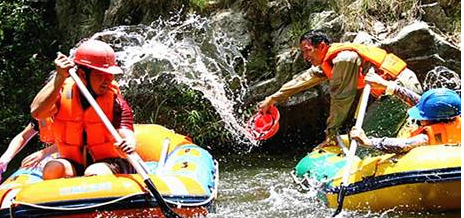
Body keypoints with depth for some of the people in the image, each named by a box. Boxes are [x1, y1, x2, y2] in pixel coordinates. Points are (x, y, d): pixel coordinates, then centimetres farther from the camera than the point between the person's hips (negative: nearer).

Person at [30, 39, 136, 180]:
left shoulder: (116, 101, -10)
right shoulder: (62, 93, -7)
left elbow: (126, 133, -23)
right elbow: (37, 112, -25)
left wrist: (128, 146, -48)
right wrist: (60, 78, -30)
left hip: (108, 163, -2)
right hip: (72, 164, 2)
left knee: (94, 173, -35)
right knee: (53, 169, -29)